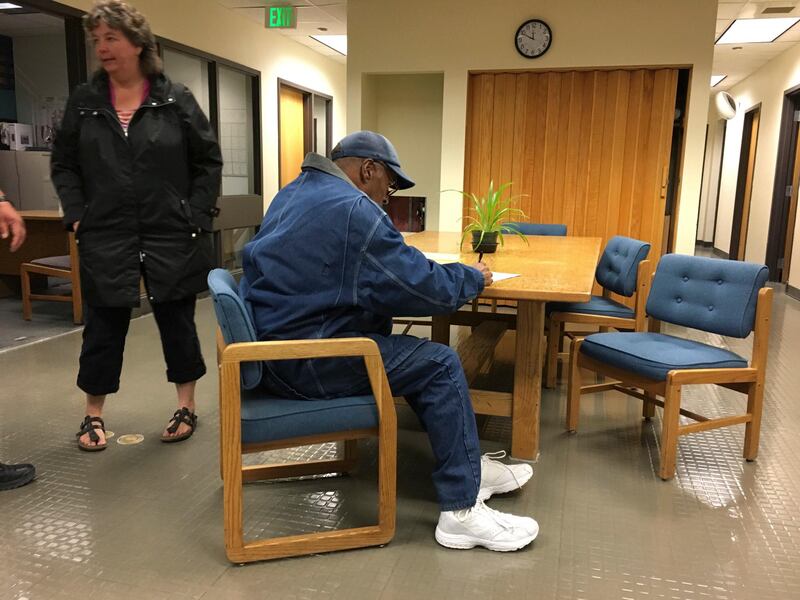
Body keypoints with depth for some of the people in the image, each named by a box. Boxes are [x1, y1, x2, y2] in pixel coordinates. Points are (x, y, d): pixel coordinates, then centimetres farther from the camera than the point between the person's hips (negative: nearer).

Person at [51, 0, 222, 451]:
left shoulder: (176, 99, 1)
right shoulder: (84, 102, 6)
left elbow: (209, 161, 4)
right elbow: (63, 164, 12)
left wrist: (196, 215, -4)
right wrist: (77, 215, 0)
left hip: (172, 237, -1)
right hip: (105, 238, 2)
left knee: (177, 320, 8)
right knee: (104, 325, 7)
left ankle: (187, 407, 24)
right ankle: (94, 415, 23)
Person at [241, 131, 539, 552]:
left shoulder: (294, 193, 14)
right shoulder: (353, 209, -17)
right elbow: (422, 287, -17)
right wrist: (474, 278, 2)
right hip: (305, 363, -10)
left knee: (418, 355, 17)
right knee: (440, 365, -3)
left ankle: (466, 466, 24)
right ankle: (461, 513, 2)